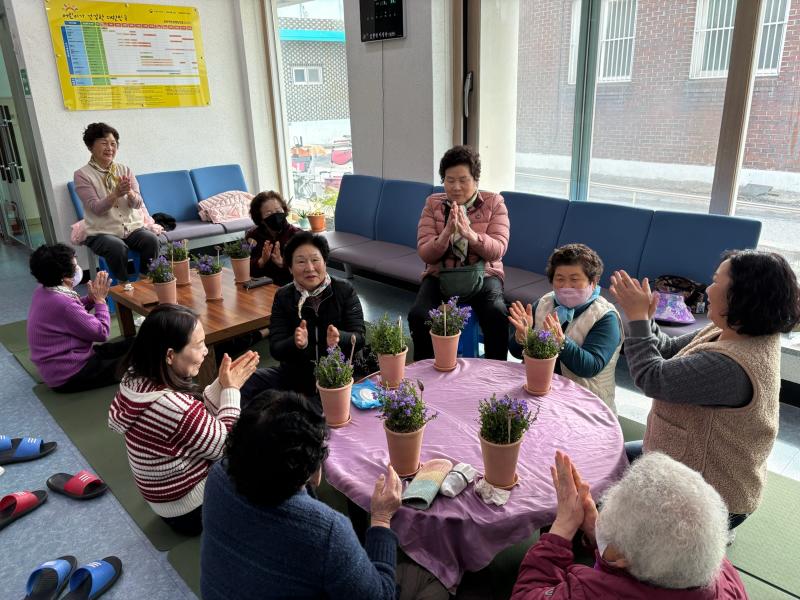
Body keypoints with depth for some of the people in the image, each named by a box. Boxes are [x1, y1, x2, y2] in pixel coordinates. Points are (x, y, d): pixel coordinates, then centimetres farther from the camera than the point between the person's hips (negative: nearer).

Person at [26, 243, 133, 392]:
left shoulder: (43, 291, 0)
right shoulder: (63, 303, -29)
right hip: (68, 376, -10)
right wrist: (100, 299, -10)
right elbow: (102, 333, -20)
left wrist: (91, 297, -1)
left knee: (131, 345, 9)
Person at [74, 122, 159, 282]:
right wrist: (116, 193, -28)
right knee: (117, 246, -33)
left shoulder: (125, 170, 9)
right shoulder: (82, 175, -1)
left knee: (151, 239, -26)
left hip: (132, 227, 3)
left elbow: (138, 204, -1)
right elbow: (96, 208, -12)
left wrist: (129, 192, -24)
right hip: (102, 232, -3)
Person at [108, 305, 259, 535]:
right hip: (194, 510, -8)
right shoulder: (173, 407, -37)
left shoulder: (137, 380, -12)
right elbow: (226, 445, -19)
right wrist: (231, 389, -13)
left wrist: (221, 383, -9)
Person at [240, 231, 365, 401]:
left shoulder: (345, 290, -4)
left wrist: (339, 338, -33)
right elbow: (276, 349, -7)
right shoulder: (283, 296, 0)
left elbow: (359, 337, -9)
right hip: (296, 375, 2)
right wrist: (296, 343, -31)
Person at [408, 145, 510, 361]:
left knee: (497, 315, -30)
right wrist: (447, 233, -25)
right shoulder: (433, 204, 4)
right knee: (418, 315, -27)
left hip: (482, 275, -1)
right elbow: (424, 253, -5)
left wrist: (470, 234, -29)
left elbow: (498, 250, -11)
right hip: (440, 275, 1)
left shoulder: (494, 203, 1)